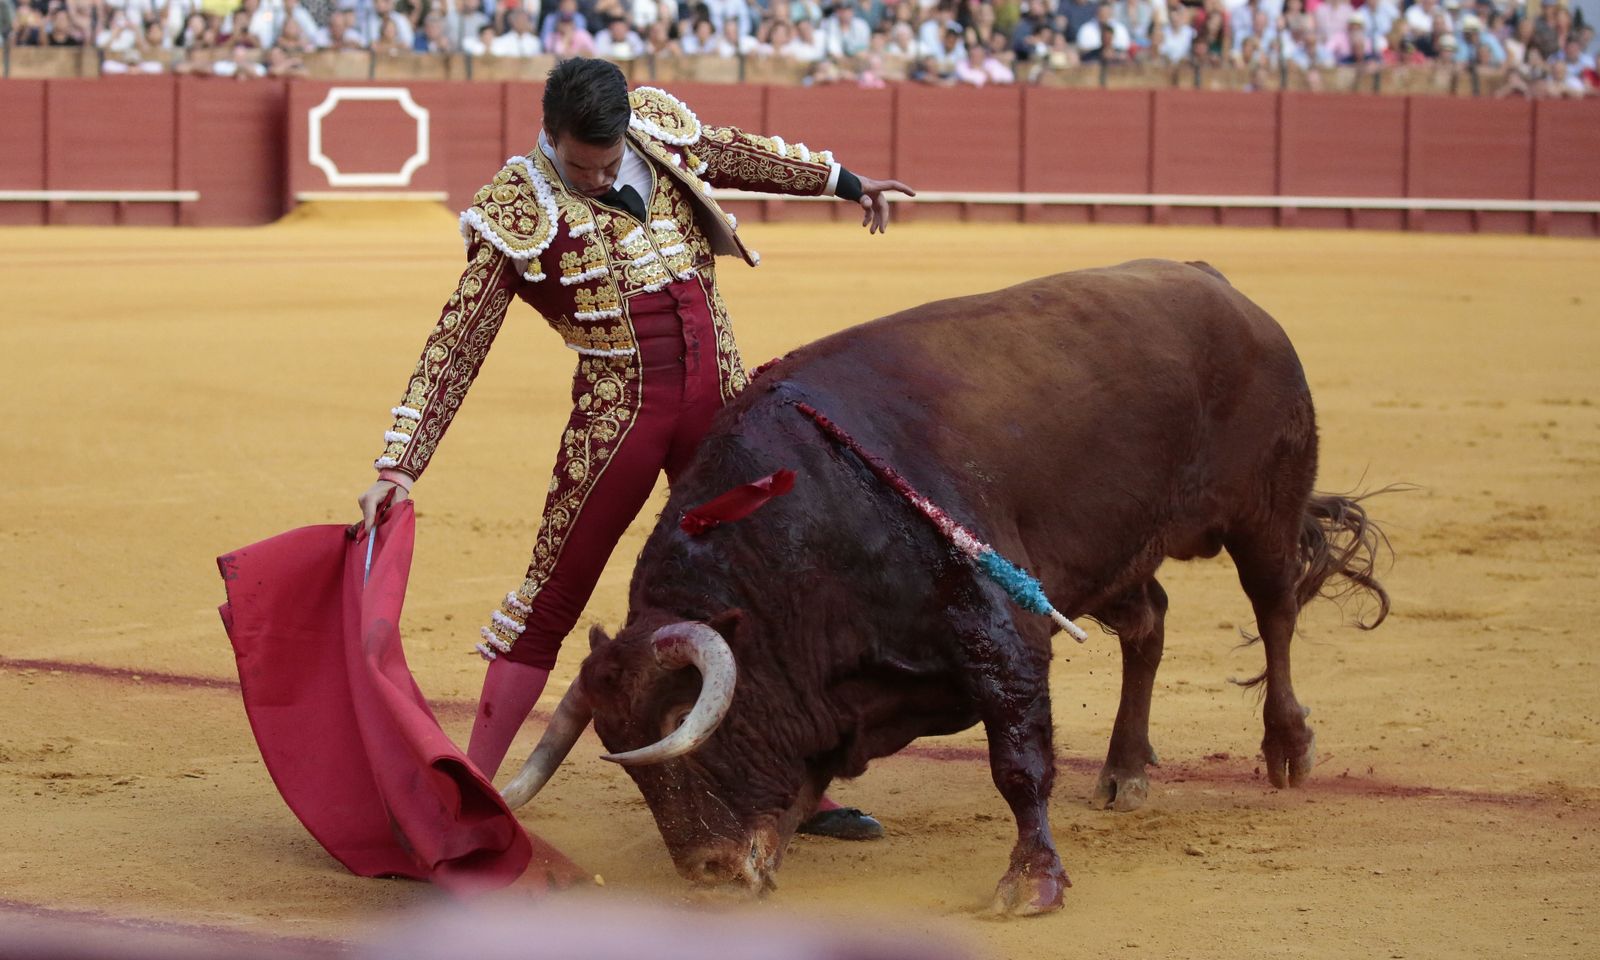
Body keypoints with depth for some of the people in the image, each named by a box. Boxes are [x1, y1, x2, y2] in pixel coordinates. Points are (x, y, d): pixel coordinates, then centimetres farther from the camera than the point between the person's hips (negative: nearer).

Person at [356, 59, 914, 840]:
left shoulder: (663, 127, 0)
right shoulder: (519, 213, -12)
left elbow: (735, 154, 23)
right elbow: (454, 349, -11)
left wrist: (842, 181, 37)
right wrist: (398, 465, -16)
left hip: (720, 402, 5)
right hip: (617, 418, -5)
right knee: (549, 605, -3)